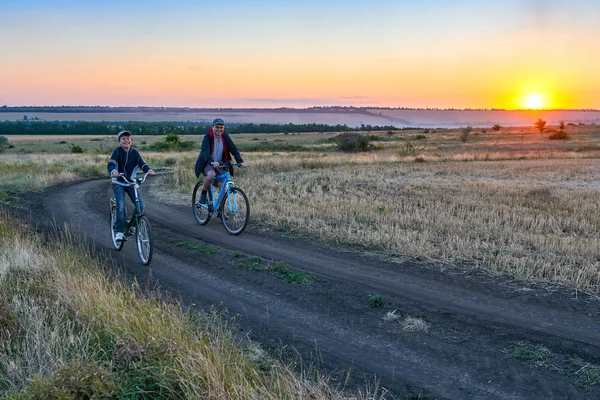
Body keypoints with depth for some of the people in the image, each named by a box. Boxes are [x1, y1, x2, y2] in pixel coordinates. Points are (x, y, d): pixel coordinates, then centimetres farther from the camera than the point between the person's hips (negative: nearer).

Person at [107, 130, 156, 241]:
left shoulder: (134, 152, 1)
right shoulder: (117, 151, -9)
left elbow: (142, 164, -10)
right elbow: (110, 164, -24)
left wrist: (149, 170, -33)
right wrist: (113, 171, -48)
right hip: (119, 182, -3)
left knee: (141, 205, -10)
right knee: (121, 206, -23)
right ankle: (119, 232, -14)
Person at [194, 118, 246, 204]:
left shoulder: (225, 137, -4)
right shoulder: (207, 137, -16)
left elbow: (234, 149, -11)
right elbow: (205, 151, -32)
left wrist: (240, 161, -28)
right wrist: (212, 162, -51)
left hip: (219, 163, 4)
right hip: (207, 163, -4)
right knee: (211, 175, -36)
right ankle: (203, 193, -11)